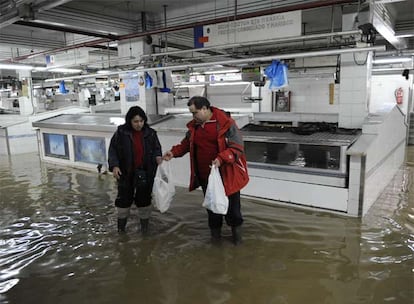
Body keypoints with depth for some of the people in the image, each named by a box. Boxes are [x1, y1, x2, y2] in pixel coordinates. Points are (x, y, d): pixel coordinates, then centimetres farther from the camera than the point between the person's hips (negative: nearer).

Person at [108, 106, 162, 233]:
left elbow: (157, 148, 7)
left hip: (145, 173, 1)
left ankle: (144, 224, 30)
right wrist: (114, 165, -13)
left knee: (144, 198, 10)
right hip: (126, 173, -1)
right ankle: (121, 224, 33)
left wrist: (157, 156, -15)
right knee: (124, 198, 11)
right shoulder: (121, 132, -7)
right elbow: (113, 150, -1)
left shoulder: (150, 133, -3)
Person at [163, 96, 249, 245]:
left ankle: (236, 228, 38)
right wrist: (174, 152, 1)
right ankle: (215, 230, 40)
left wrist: (221, 158, -31)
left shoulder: (226, 123, -15)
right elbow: (186, 143, 18)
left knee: (232, 205, 12)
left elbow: (237, 148, -17)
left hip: (227, 175, -4)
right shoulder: (194, 126, 4)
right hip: (205, 176, 5)